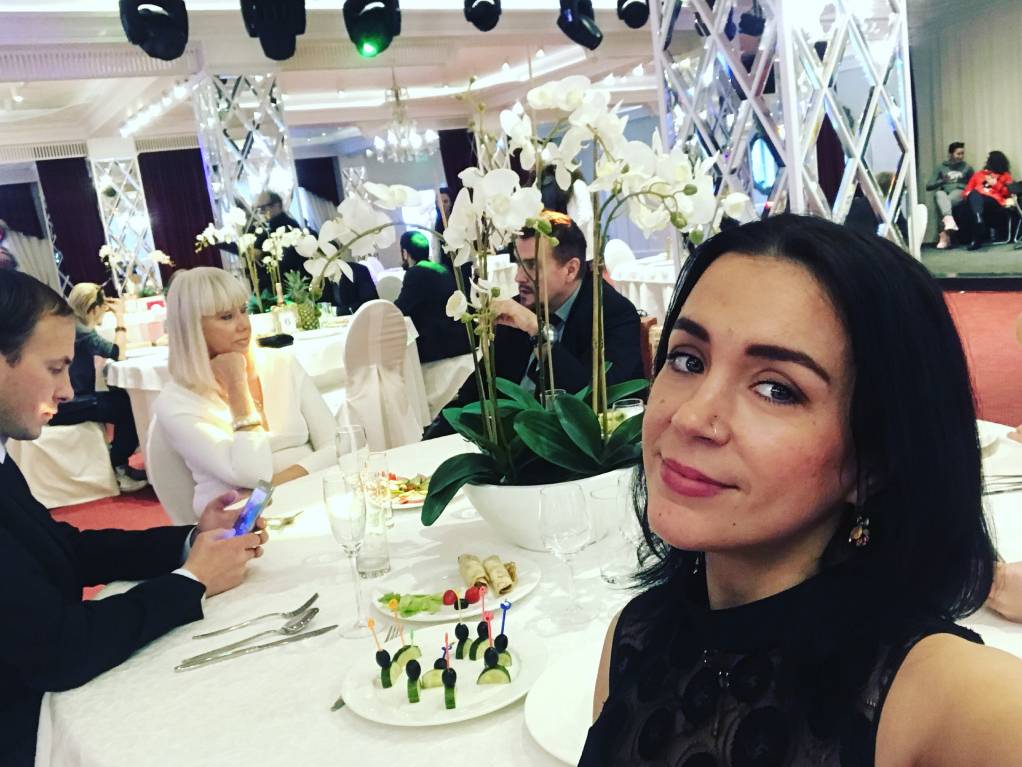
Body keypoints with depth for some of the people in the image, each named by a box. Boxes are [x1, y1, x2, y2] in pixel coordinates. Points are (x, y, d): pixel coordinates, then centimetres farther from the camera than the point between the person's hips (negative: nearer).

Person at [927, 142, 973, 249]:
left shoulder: (967, 167, 21)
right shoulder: (941, 167, 18)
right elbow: (928, 186, 9)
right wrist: (942, 181, -7)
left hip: (960, 193, -1)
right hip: (944, 192, 1)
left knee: (947, 201, -38)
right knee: (939, 194, -39)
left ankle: (943, 235, -47)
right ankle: (949, 220, -61)